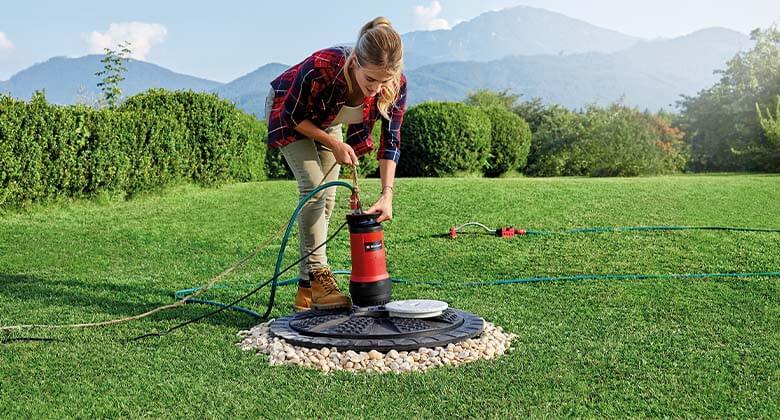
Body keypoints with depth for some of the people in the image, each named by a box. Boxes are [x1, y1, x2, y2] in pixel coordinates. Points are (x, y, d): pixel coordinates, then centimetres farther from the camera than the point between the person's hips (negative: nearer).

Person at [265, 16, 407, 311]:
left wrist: (387, 194, -29)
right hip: (288, 113, -4)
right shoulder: (320, 69, -42)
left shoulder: (396, 85, -31)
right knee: (314, 186, -20)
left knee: (327, 197, 0)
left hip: (326, 122, 5)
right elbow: (293, 116, -25)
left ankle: (306, 289, 8)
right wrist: (334, 144, -28)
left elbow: (391, 141, -21)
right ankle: (318, 277, -12)